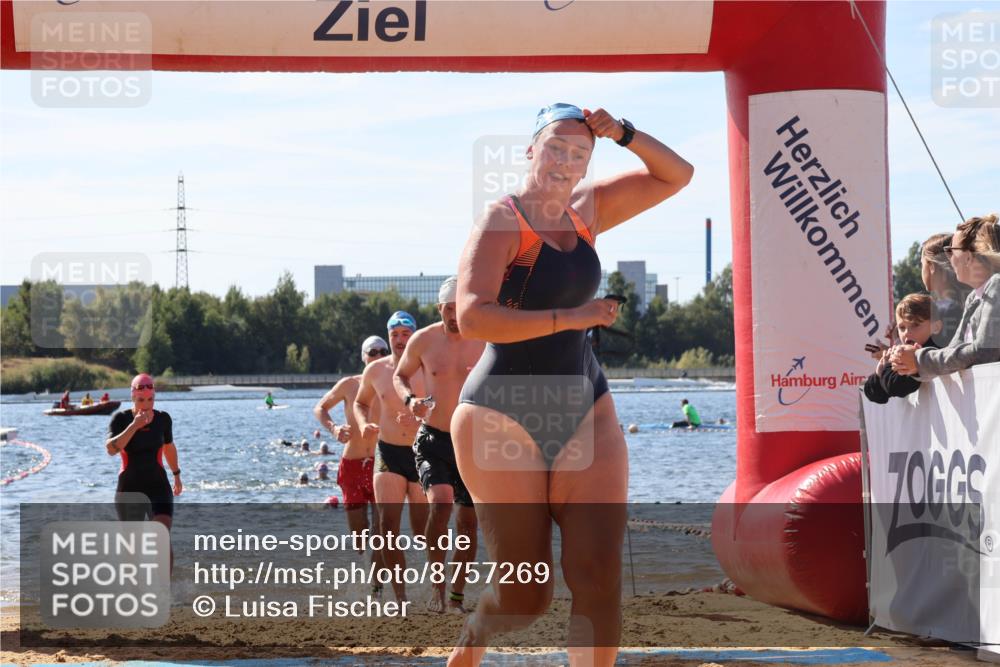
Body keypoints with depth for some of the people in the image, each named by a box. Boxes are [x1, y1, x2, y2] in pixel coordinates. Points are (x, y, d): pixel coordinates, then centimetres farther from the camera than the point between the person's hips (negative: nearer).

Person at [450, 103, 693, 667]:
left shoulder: (585, 213, 10)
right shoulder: (502, 223, -11)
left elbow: (676, 176, 19)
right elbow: (472, 316, -25)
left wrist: (623, 133, 1)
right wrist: (570, 317, -24)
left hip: (585, 411, 6)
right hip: (504, 415, -6)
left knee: (599, 573, -11)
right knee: (525, 597, 0)